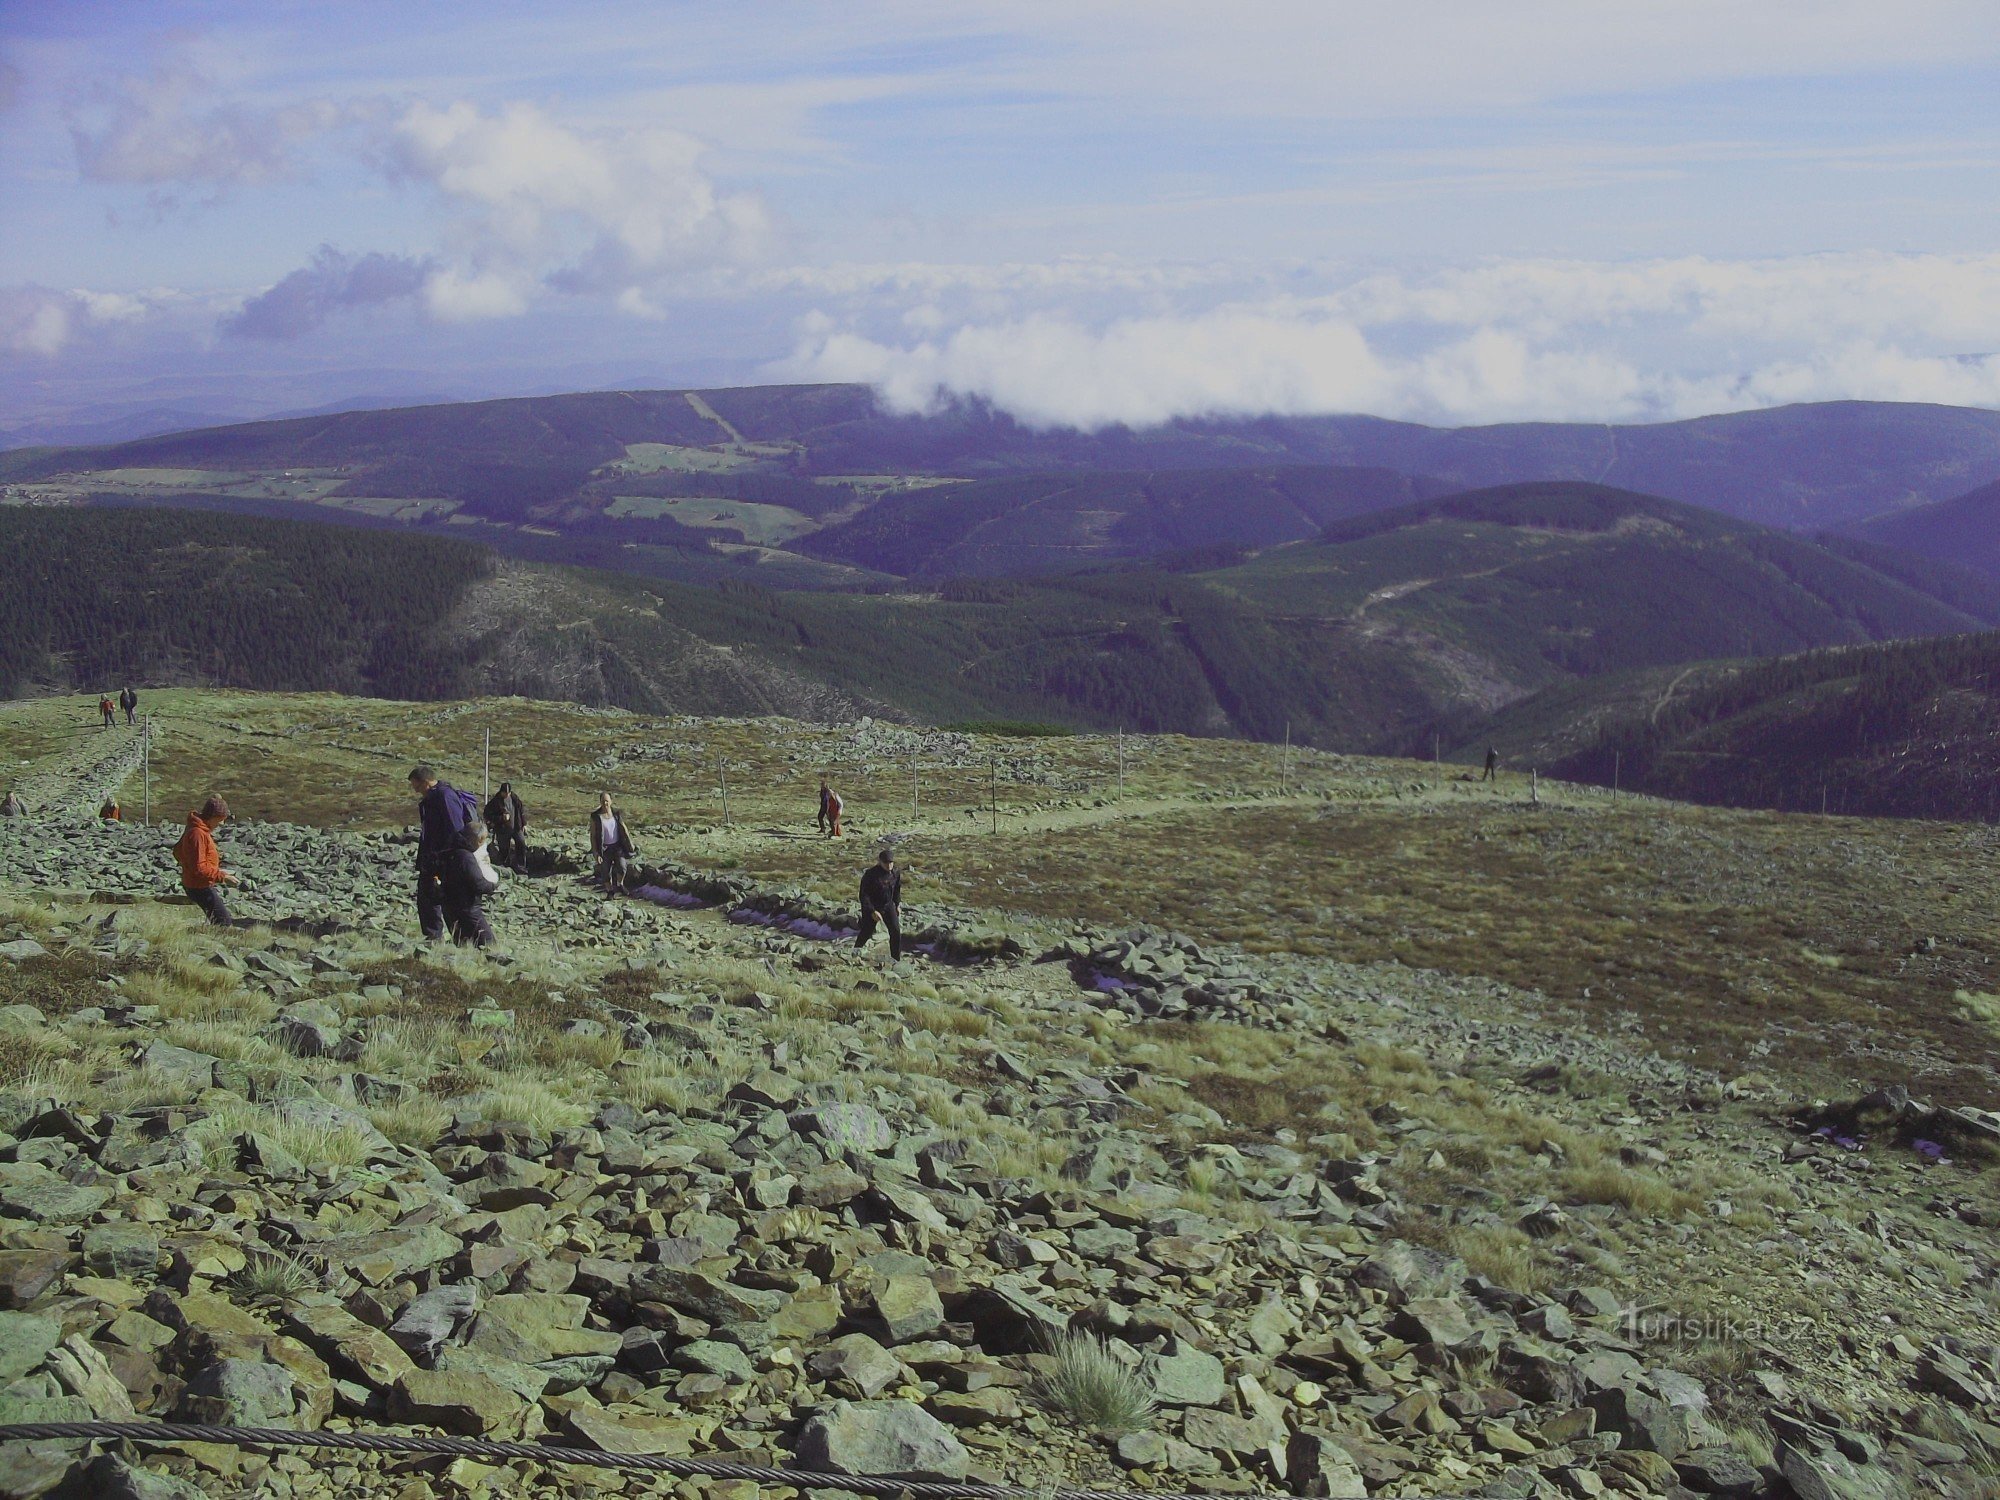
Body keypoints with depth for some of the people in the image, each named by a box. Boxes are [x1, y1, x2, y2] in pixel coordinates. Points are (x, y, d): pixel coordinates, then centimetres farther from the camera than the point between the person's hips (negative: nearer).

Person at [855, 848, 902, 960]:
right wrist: (872, 911, -25)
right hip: (871, 907, -4)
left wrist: (897, 904, 11)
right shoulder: (870, 874, -24)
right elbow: (864, 895, -21)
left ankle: (896, 959, 6)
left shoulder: (896, 873, -7)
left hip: (888, 905, 4)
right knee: (866, 933, 8)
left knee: (896, 932, -5)